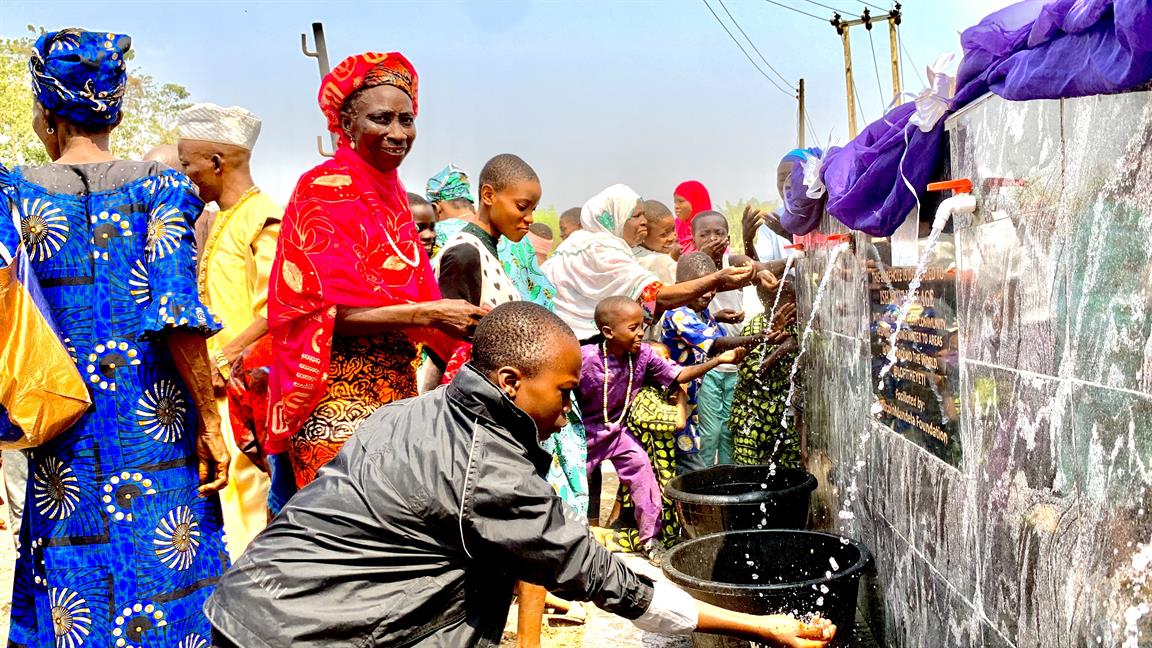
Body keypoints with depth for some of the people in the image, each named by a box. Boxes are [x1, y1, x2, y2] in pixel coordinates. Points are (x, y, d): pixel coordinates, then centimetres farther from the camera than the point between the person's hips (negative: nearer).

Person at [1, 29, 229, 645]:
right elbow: (177, 314, -10)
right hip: (158, 431, -1)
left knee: (71, 596, 12)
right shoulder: (155, 186, -3)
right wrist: (209, 423, -5)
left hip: (62, 443, 1)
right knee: (166, 574, 9)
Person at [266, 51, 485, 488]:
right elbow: (324, 308, -16)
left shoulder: (392, 194, 13)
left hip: (396, 388, 7)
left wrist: (459, 324, -1)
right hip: (339, 397, -7)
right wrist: (427, 313, -19)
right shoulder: (323, 190, -8)